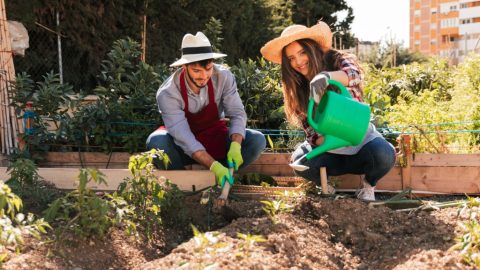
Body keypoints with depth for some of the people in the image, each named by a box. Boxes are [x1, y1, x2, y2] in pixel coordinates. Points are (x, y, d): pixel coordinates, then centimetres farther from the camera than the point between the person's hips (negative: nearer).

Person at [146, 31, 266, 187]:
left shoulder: (224, 77, -20)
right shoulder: (167, 93, -27)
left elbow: (237, 114, -17)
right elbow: (183, 137, -32)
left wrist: (235, 146, -38)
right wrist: (214, 166, -44)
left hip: (215, 138, 2)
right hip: (185, 149, -2)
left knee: (257, 140, -22)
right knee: (156, 142, -35)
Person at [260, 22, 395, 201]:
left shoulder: (338, 60, -10)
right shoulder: (296, 89, -2)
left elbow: (354, 74, -36)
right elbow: (310, 129, -7)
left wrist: (326, 76, -58)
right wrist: (321, 140, -32)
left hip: (360, 138, -1)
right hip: (329, 148, 2)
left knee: (384, 155, -33)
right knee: (301, 161, -30)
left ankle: (369, 183, 0)